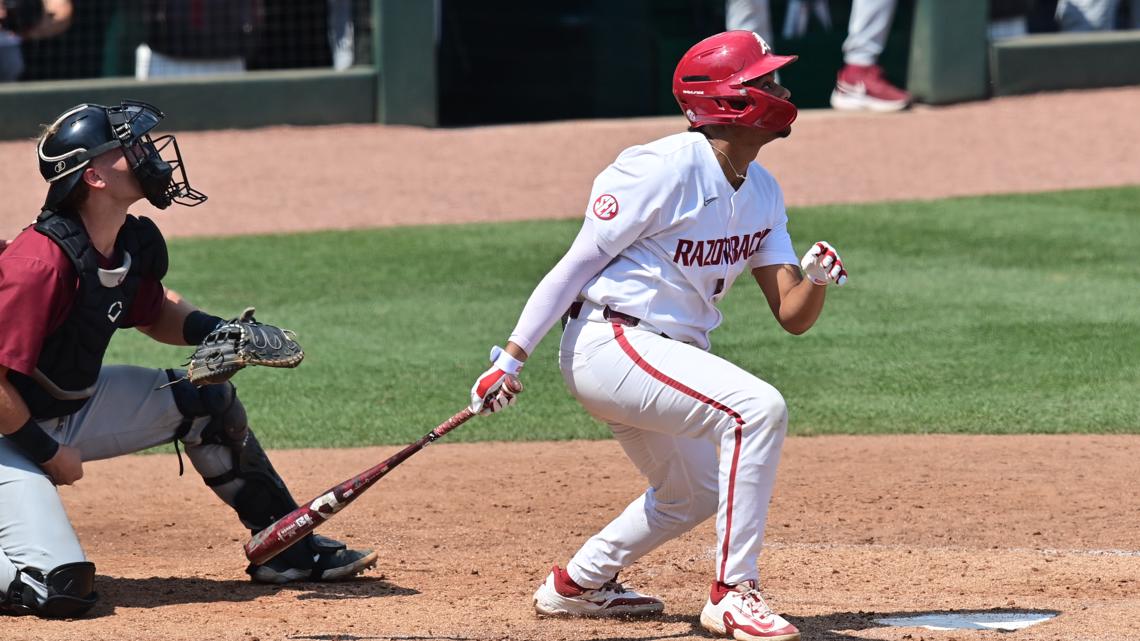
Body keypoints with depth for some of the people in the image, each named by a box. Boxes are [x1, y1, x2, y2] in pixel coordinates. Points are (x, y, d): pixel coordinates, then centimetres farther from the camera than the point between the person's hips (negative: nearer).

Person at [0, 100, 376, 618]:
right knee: (62, 587, -26)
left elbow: (152, 311, 19)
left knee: (206, 398, 9)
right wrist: (49, 455, -18)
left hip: (75, 405, 9)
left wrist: (218, 333, 0)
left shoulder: (134, 244, -3)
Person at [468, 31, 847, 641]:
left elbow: (792, 315, 5)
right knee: (757, 406, -27)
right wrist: (511, 357, -19)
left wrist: (817, 278, -19)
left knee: (693, 493, 25)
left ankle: (576, 583, 43)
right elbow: (578, 262, -15)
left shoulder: (762, 191, 7)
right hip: (608, 343, -10)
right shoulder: (665, 168, -18)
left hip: (668, 356, 10)